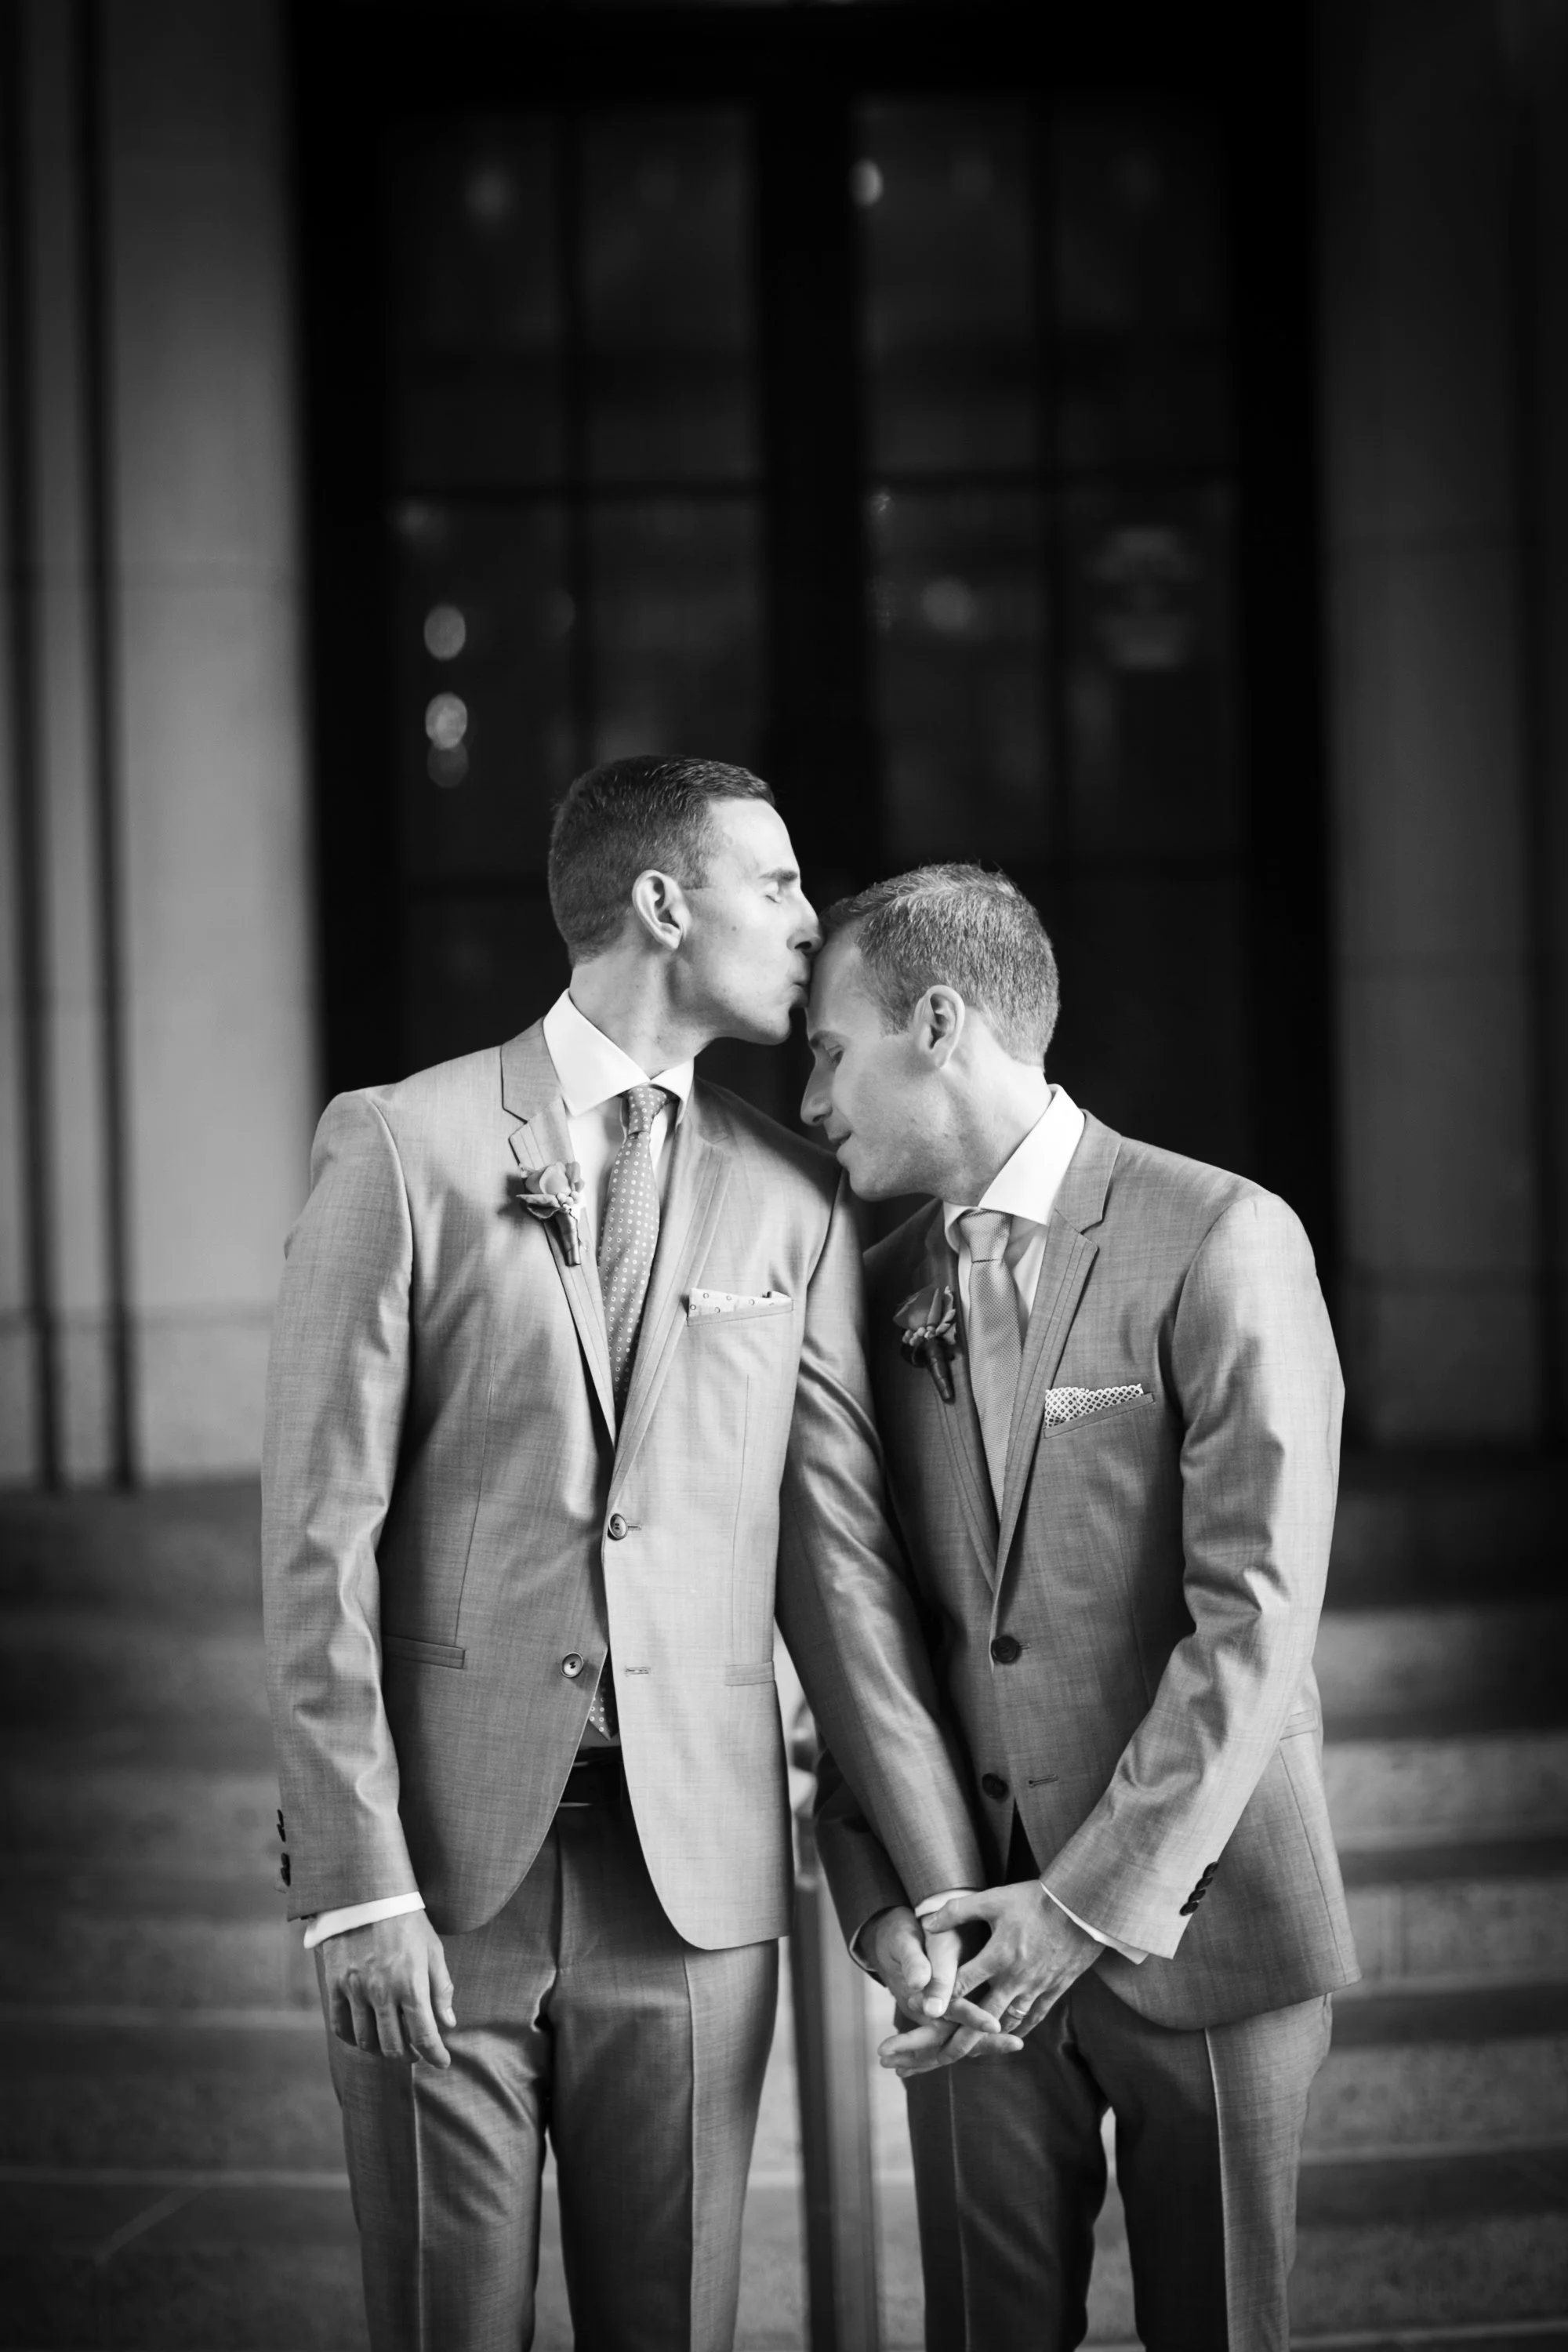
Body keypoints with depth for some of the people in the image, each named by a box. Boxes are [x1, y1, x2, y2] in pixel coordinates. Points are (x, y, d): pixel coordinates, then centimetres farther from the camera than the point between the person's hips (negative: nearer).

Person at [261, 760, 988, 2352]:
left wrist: (943, 1884, 4)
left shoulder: (793, 1202, 8)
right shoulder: (402, 1148, -2)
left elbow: (842, 1559, 7)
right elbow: (319, 1532, -5)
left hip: (695, 1864, 3)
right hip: (441, 1859, -2)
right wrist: (356, 1884, -11)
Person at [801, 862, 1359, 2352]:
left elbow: (1255, 1618, -14)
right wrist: (879, 1900, -4)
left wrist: (1096, 1901, -17)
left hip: (1191, 1914, -4)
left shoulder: (1223, 1244, -9)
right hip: (972, 1935, 4)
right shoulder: (880, 1293, 9)